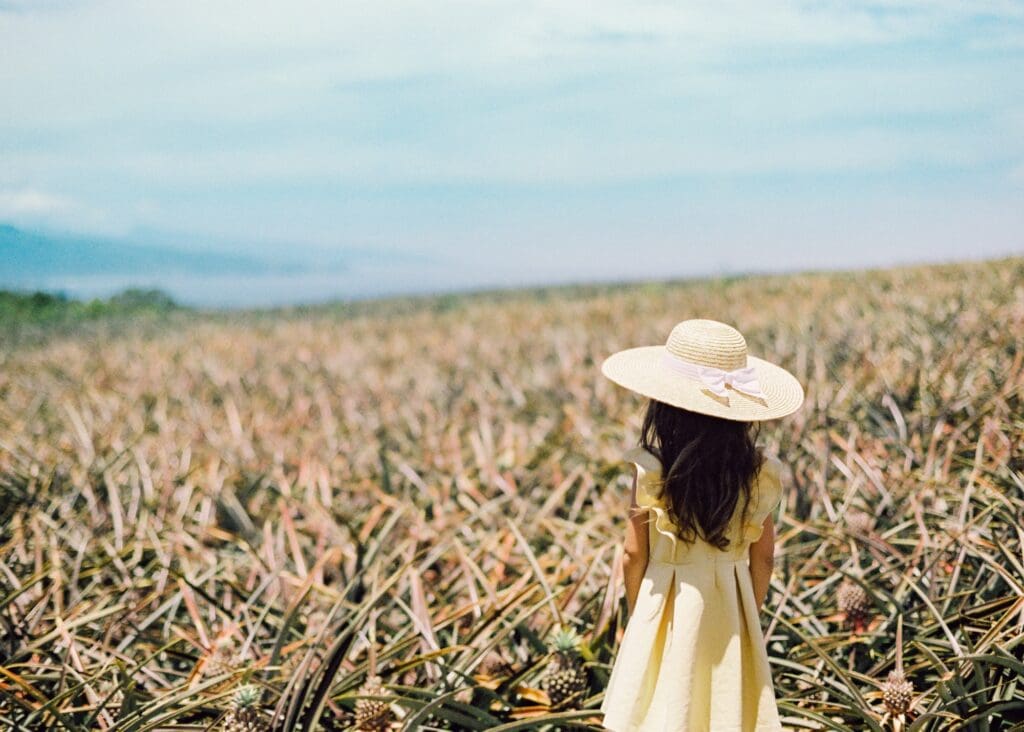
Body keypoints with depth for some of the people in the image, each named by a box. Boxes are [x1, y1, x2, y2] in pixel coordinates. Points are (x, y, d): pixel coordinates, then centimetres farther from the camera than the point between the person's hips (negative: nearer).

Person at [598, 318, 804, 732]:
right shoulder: (757, 471, -8)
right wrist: (748, 614, 15)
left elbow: (634, 554, -9)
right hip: (731, 609, 3)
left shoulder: (650, 469, -16)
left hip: (666, 606, -2)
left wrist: (636, 615, 7)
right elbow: (763, 555, 0)